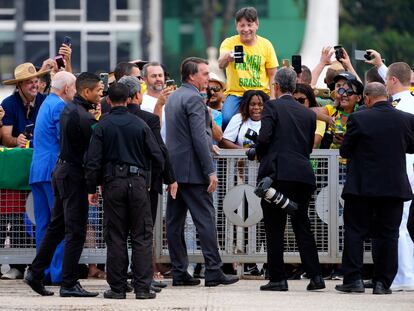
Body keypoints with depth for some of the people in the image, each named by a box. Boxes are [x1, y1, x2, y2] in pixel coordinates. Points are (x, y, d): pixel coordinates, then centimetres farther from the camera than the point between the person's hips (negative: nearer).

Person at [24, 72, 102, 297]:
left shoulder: (68, 109, 9)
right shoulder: (84, 118, -21)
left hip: (62, 169, 10)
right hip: (75, 175, -10)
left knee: (56, 226, 16)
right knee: (75, 231, -4)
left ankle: (35, 273, 19)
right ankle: (69, 284, -2)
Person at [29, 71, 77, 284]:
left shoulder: (46, 104, 20)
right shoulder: (59, 107, -10)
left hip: (38, 170, 10)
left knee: (43, 225, 9)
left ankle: (44, 272, 9)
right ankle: (60, 272, -10)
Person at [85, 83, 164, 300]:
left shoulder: (102, 126, -1)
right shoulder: (140, 125, 2)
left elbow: (93, 160, -4)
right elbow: (157, 157, 3)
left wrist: (92, 188, 5)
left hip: (112, 184, 0)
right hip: (138, 182, 0)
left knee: (115, 237, 5)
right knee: (142, 236, 4)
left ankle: (117, 288, 4)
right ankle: (142, 287, -1)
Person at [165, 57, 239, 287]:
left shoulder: (172, 98, 15)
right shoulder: (194, 99, -13)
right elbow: (199, 138, -19)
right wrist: (210, 171, -18)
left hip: (173, 168, 9)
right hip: (192, 170, -9)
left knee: (175, 222, 7)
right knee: (205, 219, -6)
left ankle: (179, 272, 8)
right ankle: (213, 272, -7)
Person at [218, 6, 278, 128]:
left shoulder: (266, 45, 3)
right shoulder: (229, 43, -3)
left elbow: (272, 76, 8)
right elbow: (221, 65, -21)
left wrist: (272, 99, -5)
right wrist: (227, 58, -46)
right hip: (235, 93, -1)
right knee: (226, 119, -27)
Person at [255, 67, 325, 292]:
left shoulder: (272, 107, -2)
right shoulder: (308, 114, 14)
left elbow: (264, 138, -11)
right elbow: (309, 146, 16)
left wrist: (259, 155, 8)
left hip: (277, 173, -5)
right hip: (303, 174, 5)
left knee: (274, 228, 1)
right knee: (302, 225, 12)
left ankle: (277, 278, -1)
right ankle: (315, 275, 4)